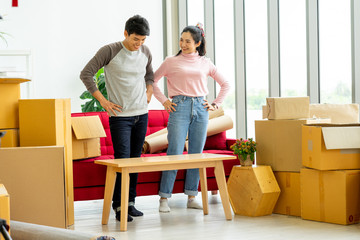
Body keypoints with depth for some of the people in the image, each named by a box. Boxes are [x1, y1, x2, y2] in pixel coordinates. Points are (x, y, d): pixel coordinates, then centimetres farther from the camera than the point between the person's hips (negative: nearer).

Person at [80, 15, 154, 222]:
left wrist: (149, 92, 11)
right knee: (122, 160, -9)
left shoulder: (145, 52, 7)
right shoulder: (110, 51, -9)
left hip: (141, 114, 5)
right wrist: (103, 101, -10)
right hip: (120, 115, -5)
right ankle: (119, 207, -4)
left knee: (136, 159, 8)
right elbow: (86, 74, -9)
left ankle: (131, 202, 16)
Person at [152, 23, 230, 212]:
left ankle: (191, 197, 11)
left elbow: (225, 84, 19)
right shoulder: (171, 62, 6)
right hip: (180, 108, -3)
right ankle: (164, 199, -6)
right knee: (174, 154, -9)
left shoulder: (205, 63, 12)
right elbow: (152, 81, 7)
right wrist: (164, 101, 0)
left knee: (197, 154, 4)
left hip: (200, 109, 3)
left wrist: (215, 104, 10)